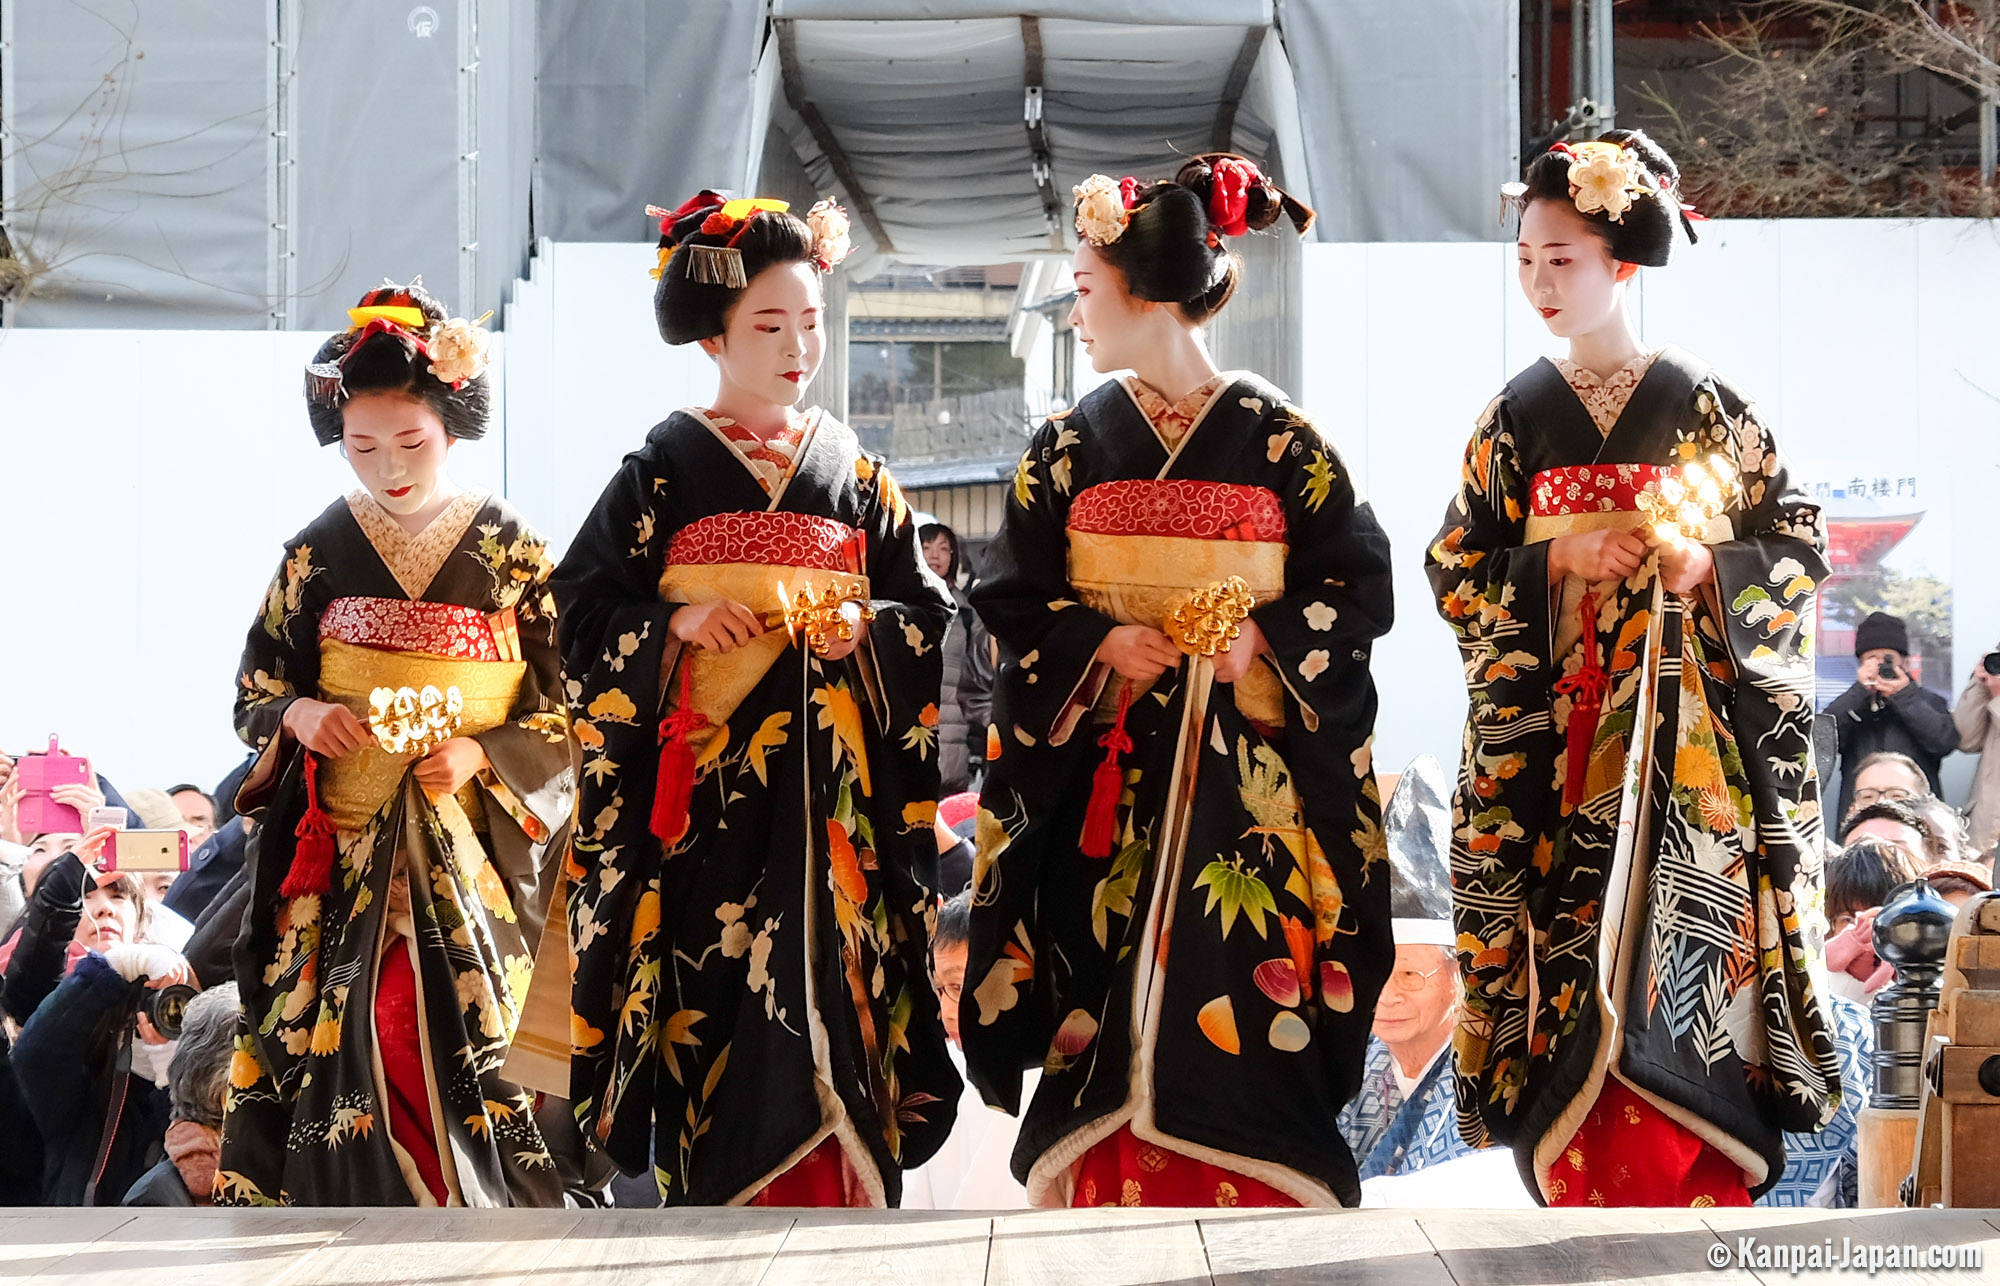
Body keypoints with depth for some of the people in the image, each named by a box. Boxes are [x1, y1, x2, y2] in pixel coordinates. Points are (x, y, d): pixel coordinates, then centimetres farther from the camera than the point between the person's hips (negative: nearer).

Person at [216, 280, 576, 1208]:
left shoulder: (512, 552, 0)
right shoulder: (319, 553, 6)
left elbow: (570, 707, 2)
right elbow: (253, 687, 12)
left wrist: (486, 756, -14)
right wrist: (299, 716, -10)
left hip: (468, 843, -2)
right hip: (342, 842, 2)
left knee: (452, 1034, -11)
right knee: (343, 1039, -6)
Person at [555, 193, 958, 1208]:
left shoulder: (854, 469, 11)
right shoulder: (664, 468, 3)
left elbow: (929, 611, 10)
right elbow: (583, 611, 1)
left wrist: (867, 626, -9)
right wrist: (677, 625, -15)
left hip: (832, 782, 2)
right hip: (707, 789, -2)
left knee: (828, 999, -4)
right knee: (721, 1009, -7)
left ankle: (833, 1194, 2)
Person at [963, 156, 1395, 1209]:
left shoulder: (1279, 439, 1)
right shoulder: (1070, 444, 7)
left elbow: (1360, 582, 1)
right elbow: (1010, 594, 6)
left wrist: (1265, 638, -15)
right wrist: (1100, 640, -11)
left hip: (1248, 769, -2)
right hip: (1105, 764, 2)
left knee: (1246, 994, -7)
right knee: (1112, 995, -3)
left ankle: (1254, 1198, 0)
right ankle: (1114, 1188, 4)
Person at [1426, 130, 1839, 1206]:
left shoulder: (1703, 407, 3)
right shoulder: (1516, 418, 9)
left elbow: (1798, 543, 3)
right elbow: (1456, 570, 7)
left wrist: (1708, 566, -15)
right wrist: (1556, 559, -10)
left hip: (1681, 729, -2)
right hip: (1552, 736, 2)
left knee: (1678, 949, -10)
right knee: (1577, 964, -3)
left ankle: (1695, 1187, -6)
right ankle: (1587, 1184, 1)